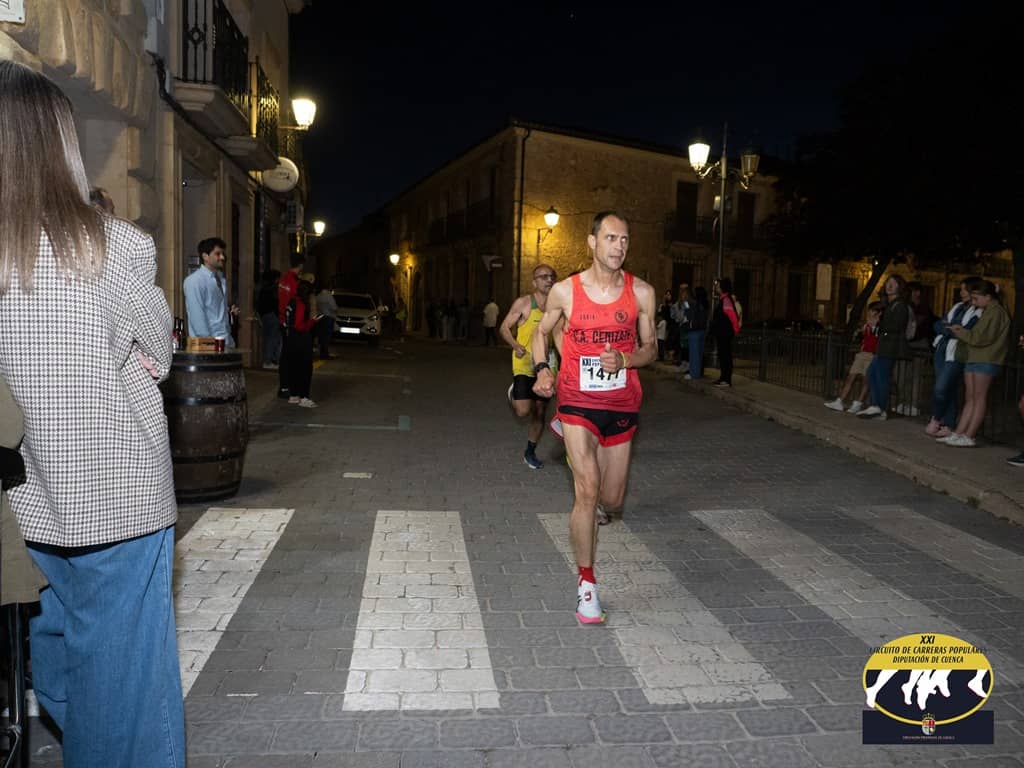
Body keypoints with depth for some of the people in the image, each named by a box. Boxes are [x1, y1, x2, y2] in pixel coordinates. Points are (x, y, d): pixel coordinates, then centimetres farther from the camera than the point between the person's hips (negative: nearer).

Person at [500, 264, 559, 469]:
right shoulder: (523, 303, -7)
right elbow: (504, 328, -3)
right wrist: (516, 346, -20)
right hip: (524, 364, -4)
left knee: (540, 412, 11)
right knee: (523, 411, -15)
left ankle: (530, 453, 29)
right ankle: (514, 394, 21)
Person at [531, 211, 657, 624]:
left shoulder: (641, 292, -2)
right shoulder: (565, 291, -5)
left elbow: (650, 347, 6)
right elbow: (540, 332, 11)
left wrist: (624, 360, -16)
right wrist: (542, 369, -8)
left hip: (621, 406, 3)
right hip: (578, 403, -2)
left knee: (612, 501, 12)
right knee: (587, 491, -14)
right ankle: (586, 583, 2)